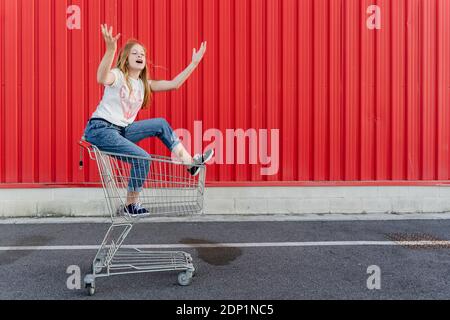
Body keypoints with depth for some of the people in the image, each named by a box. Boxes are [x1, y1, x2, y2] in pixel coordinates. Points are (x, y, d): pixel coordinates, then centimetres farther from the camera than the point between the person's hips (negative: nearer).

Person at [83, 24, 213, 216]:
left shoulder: (144, 84, 10)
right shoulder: (117, 75, -10)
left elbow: (173, 84, 5)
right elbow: (102, 79, -35)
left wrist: (194, 63, 4)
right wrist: (110, 50, -49)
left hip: (123, 131, 7)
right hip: (100, 129, -7)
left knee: (161, 124, 0)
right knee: (142, 157, -20)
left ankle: (190, 163, 3)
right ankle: (131, 205, -1)